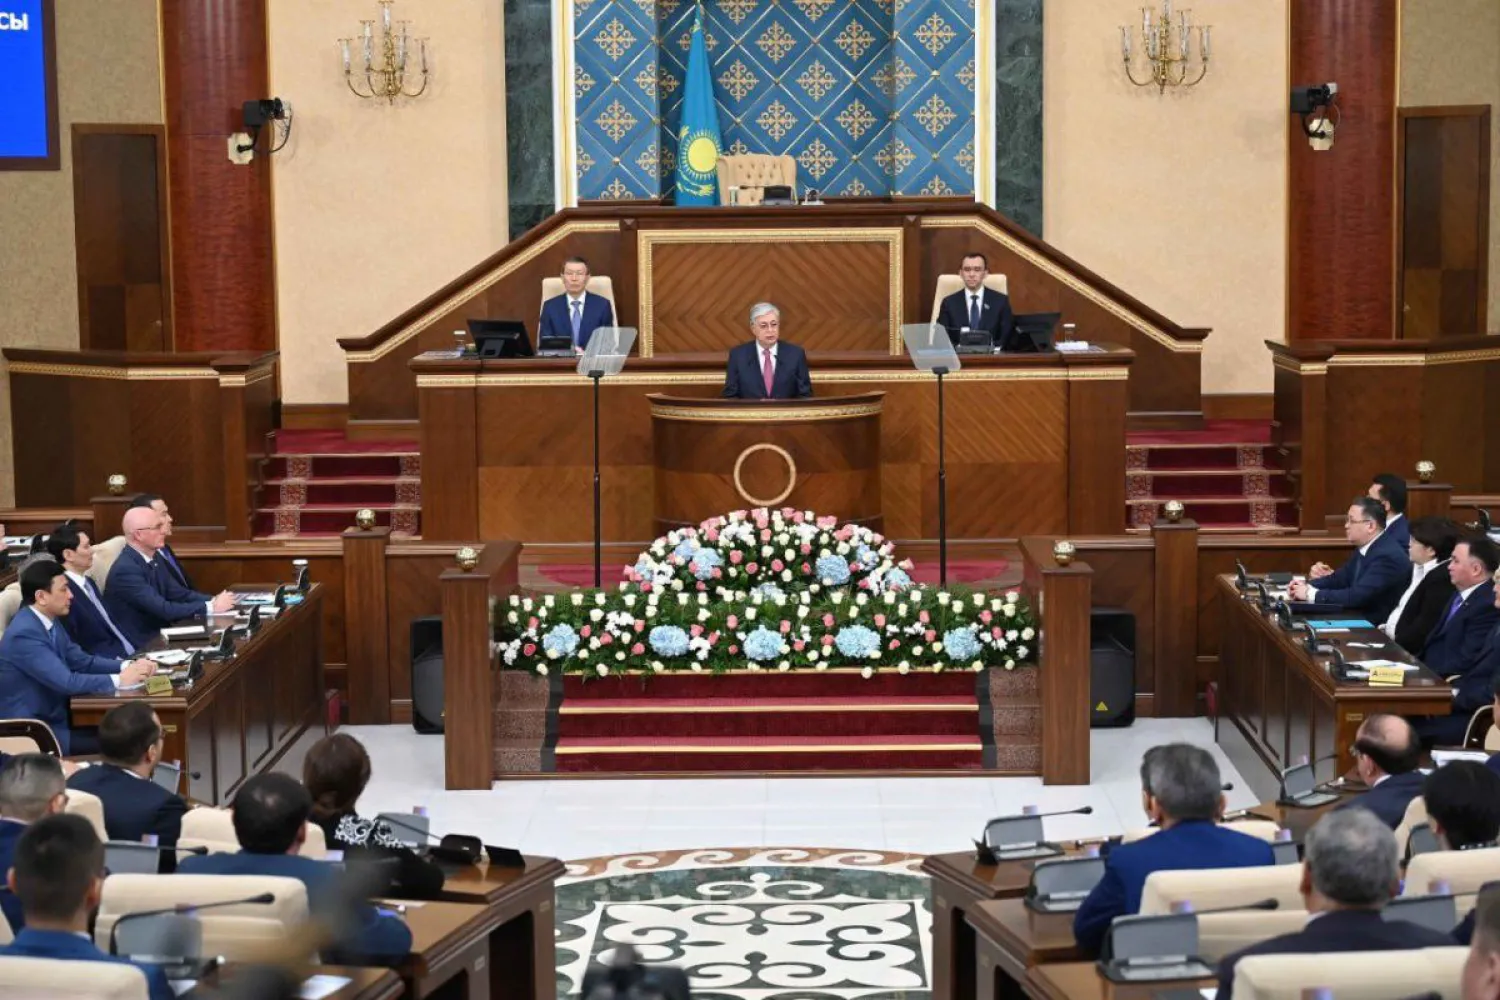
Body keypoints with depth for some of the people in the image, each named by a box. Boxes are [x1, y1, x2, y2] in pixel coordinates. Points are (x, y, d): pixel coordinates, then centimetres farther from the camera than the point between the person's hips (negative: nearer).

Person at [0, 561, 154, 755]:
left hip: (52, 719, 9)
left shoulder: (48, 622, 8)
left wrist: (128, 666, -4)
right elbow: (66, 681, -26)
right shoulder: (25, 633, -22)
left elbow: (82, 661, 12)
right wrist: (119, 680, -19)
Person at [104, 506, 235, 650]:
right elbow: (163, 609, -24)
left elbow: (179, 594, 7)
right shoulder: (126, 570, -21)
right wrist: (210, 607, -21)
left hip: (160, 634, 8)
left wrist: (214, 600, -9)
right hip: (140, 646, -8)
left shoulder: (154, 557, 6)